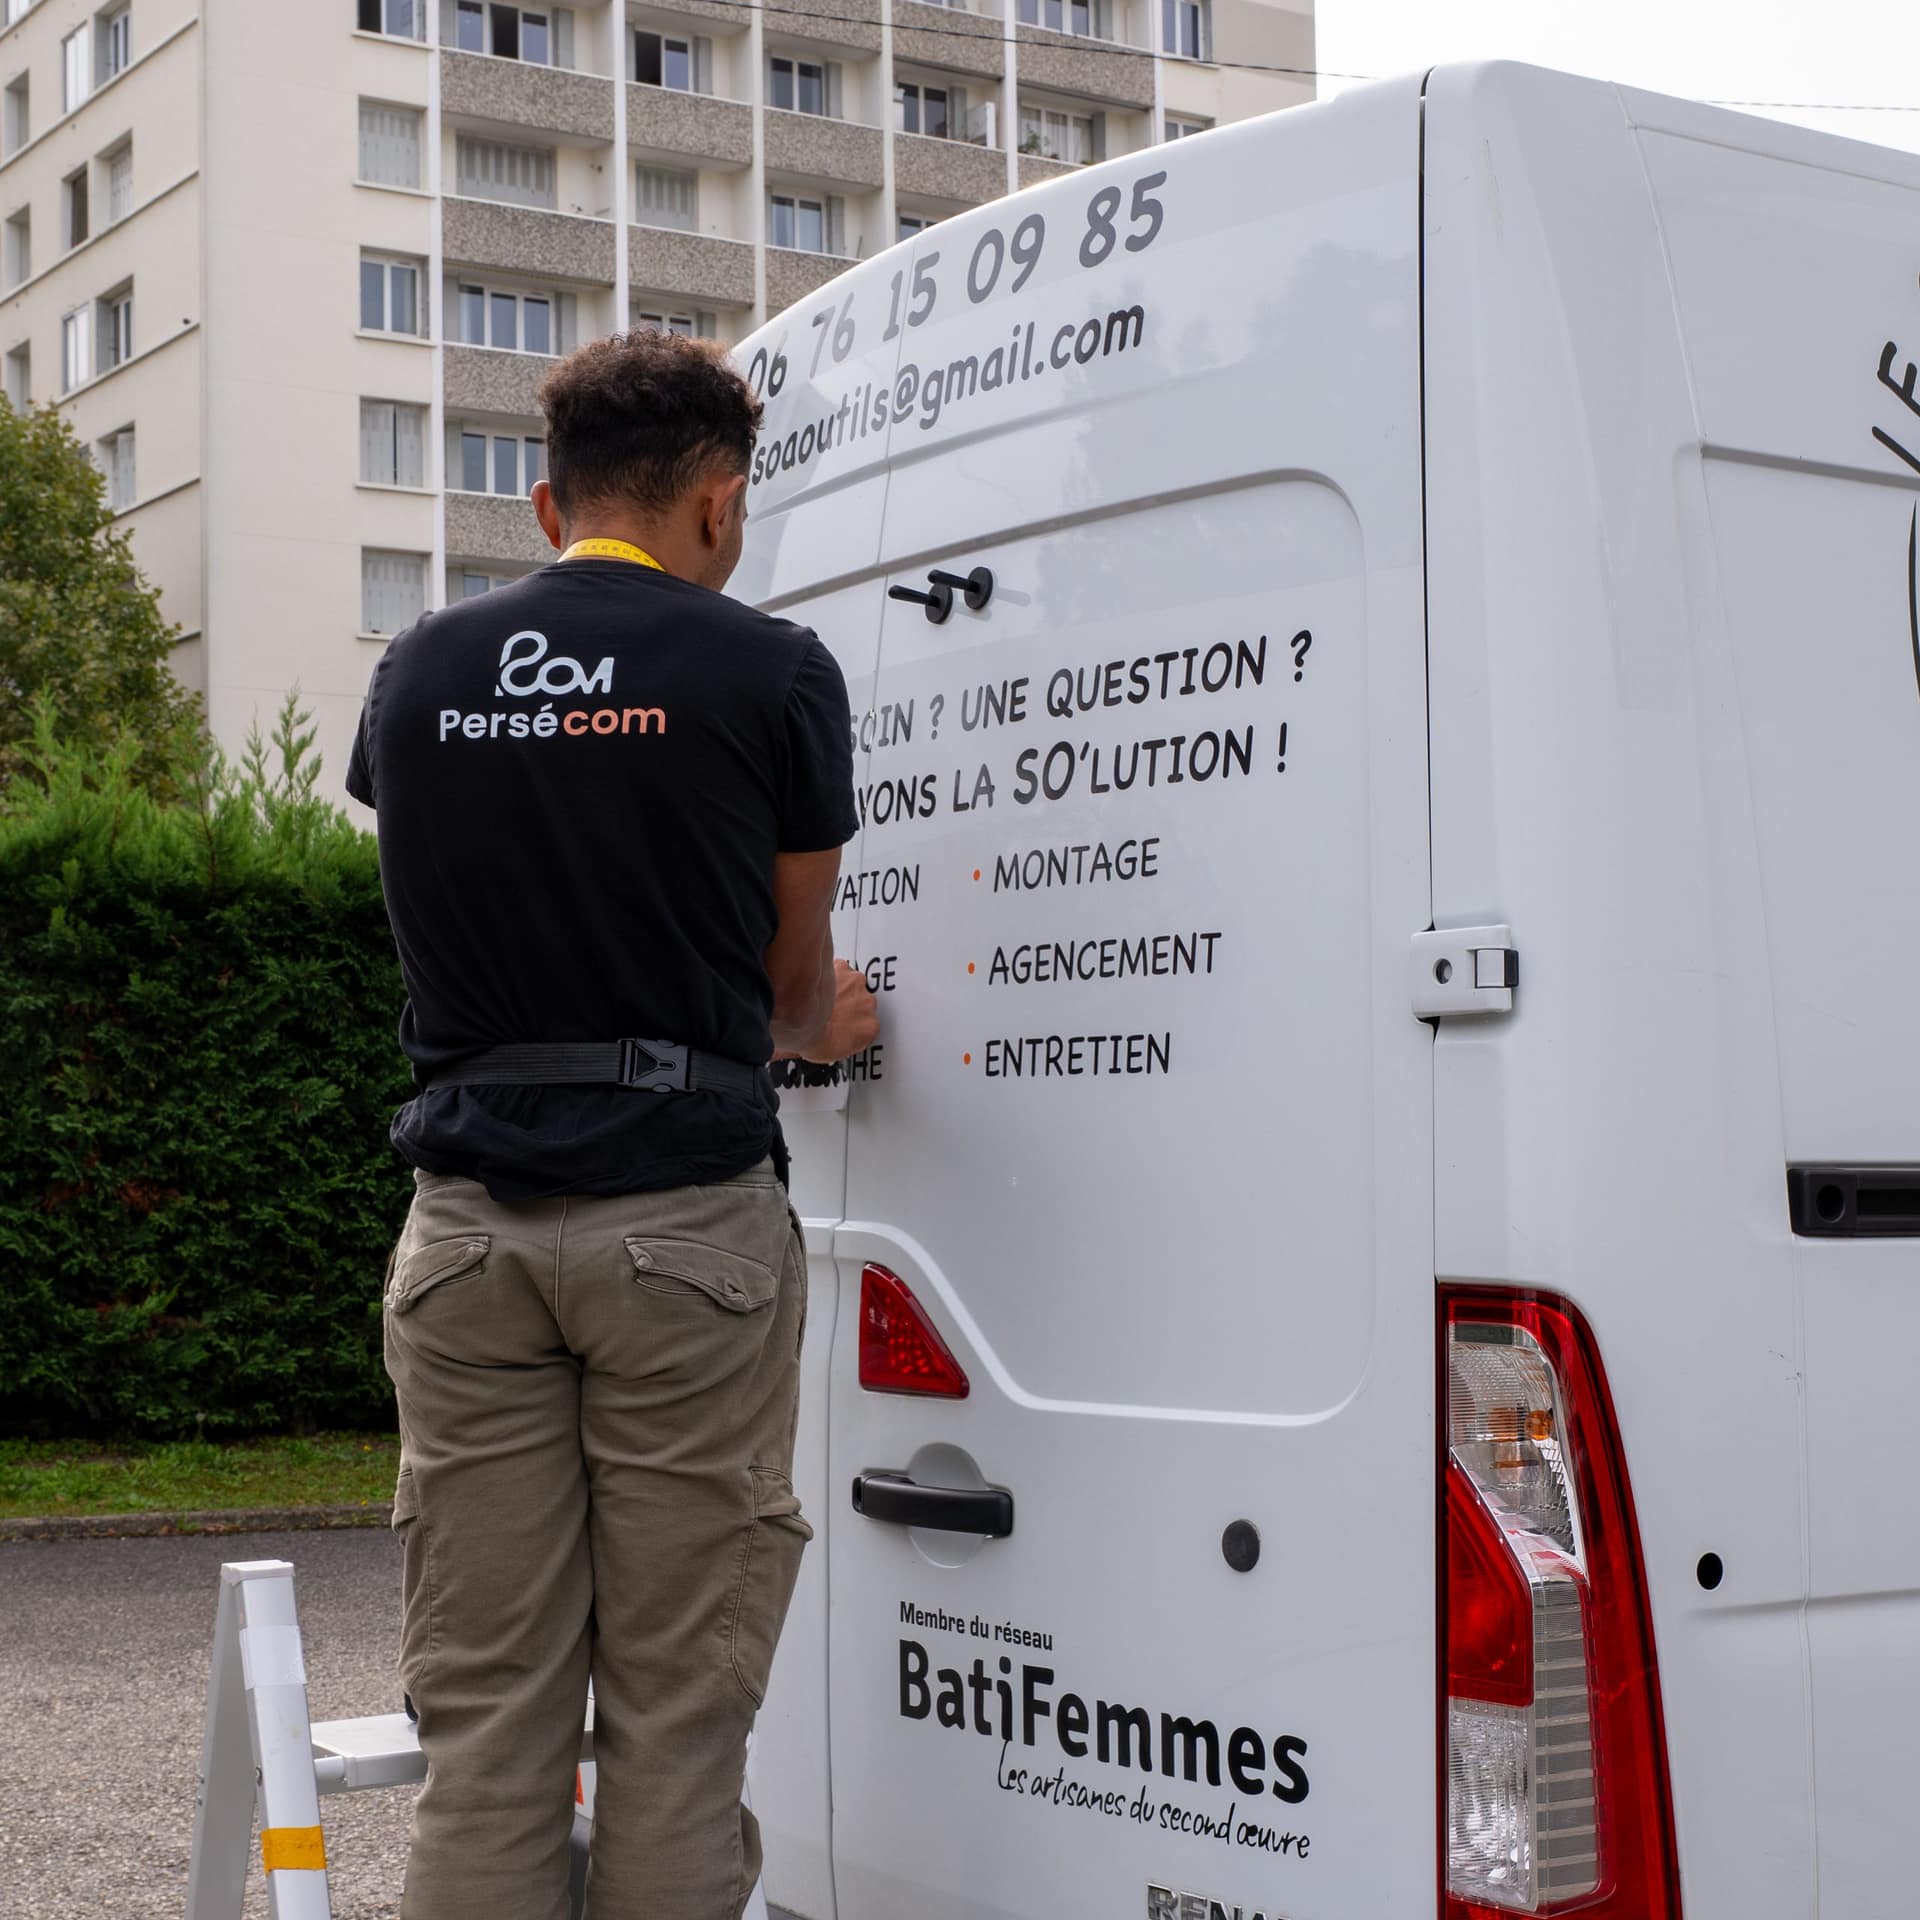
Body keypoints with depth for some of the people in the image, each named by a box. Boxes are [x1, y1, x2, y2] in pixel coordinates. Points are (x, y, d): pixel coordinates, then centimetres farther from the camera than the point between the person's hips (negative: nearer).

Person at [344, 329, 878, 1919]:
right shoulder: (770, 672, -2)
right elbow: (794, 978, 8)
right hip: (684, 1214, -3)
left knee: (484, 1704, 7)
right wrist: (821, 1026, 33)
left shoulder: (420, 672, 9)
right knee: (677, 1701, 3)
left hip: (469, 1220, 4)